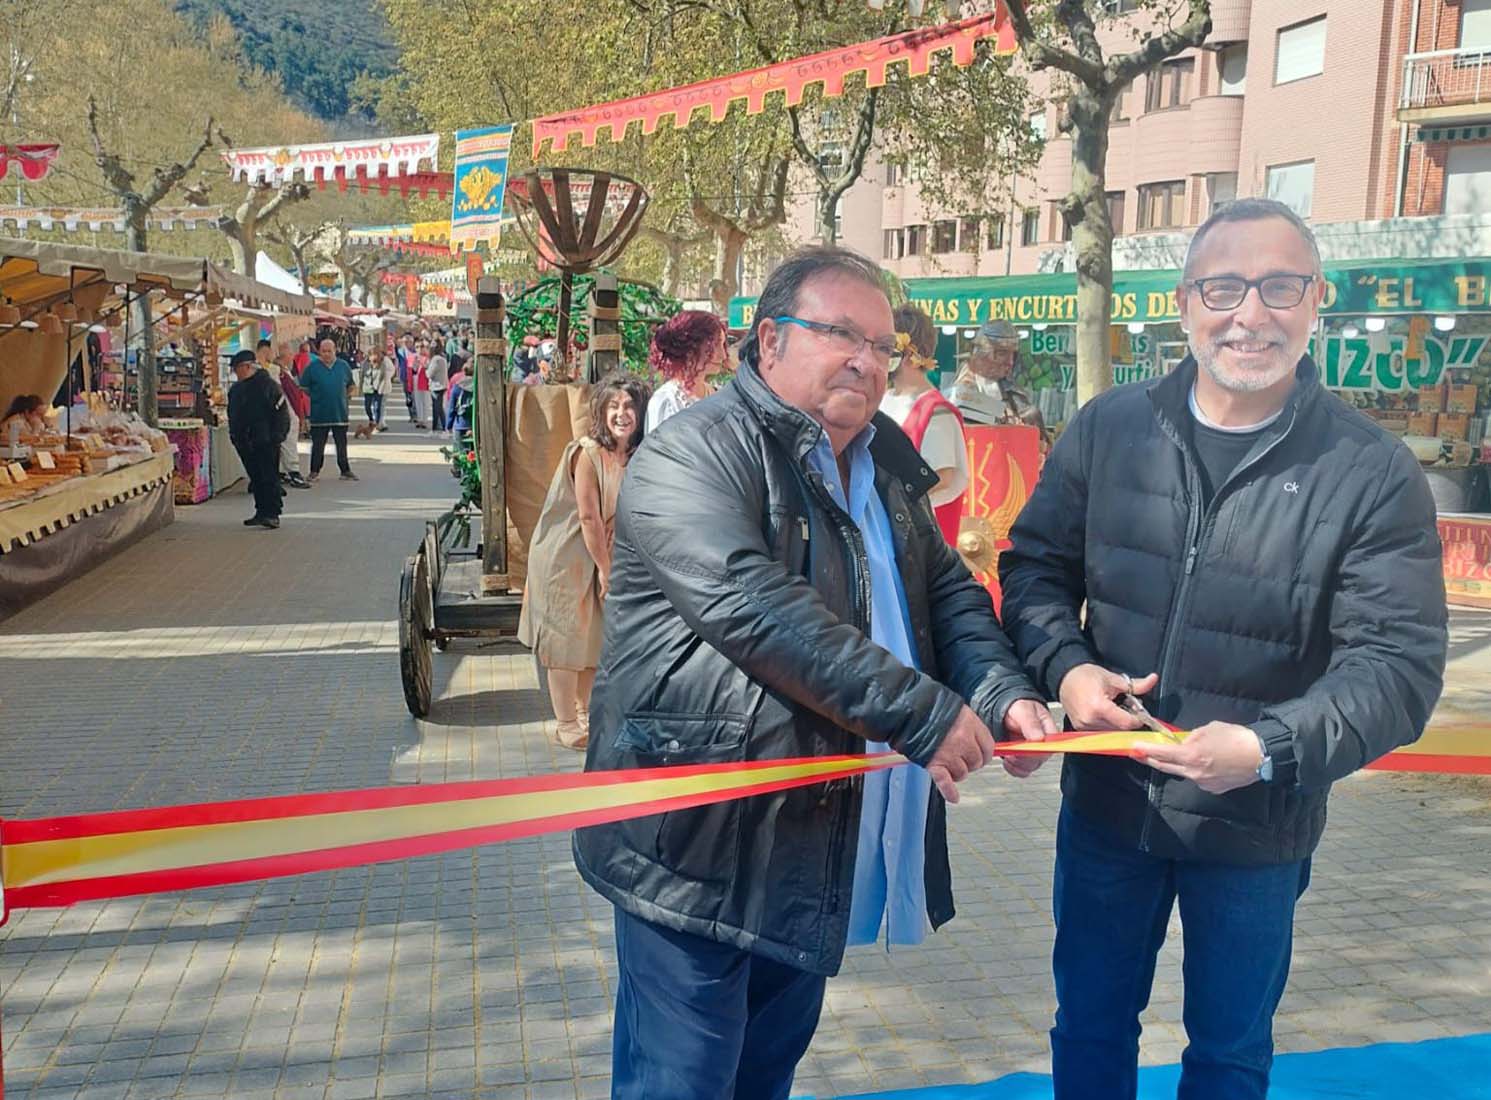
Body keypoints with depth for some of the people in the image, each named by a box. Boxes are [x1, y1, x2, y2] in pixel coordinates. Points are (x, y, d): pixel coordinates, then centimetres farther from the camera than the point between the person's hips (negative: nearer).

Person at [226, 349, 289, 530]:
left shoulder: (269, 385, -7)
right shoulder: (235, 389, 15)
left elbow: (282, 413, -9)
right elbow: (232, 415, 25)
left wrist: (276, 436, -14)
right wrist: (235, 436, 15)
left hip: (266, 442, -7)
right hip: (245, 443, 7)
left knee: (269, 478, -6)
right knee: (255, 479, 10)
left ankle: (272, 513, -6)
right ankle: (261, 511, 16)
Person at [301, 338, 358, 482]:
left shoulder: (343, 366, 6)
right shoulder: (312, 366, -2)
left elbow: (350, 386, 18)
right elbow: (303, 388, 2)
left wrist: (346, 396, 6)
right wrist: (315, 397, -1)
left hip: (340, 413, 2)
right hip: (319, 414, -2)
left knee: (342, 444, 8)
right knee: (318, 444, 5)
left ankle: (345, 471, 16)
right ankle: (314, 471, 15)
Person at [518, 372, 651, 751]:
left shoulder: (635, 456, -1)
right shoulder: (588, 453, -23)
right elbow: (589, 517, -21)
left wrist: (608, 566, -3)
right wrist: (605, 570, -15)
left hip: (597, 555, 8)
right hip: (564, 555, -7)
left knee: (594, 635, 17)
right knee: (565, 637, 2)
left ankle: (582, 712, 34)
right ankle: (566, 725, 13)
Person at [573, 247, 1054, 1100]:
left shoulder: (884, 462, 12)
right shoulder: (696, 454, -15)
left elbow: (951, 592, 14)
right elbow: (756, 612, -28)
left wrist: (1001, 693, -7)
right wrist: (924, 714, -27)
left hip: (821, 834, 8)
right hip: (698, 844, -7)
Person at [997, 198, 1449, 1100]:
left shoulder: (1373, 473, -13)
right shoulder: (1109, 430, -5)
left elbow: (1399, 662, -15)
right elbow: (1034, 565, 3)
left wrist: (1272, 748, -30)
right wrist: (1064, 667, -16)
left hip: (1258, 828, -2)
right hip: (1106, 800, 2)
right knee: (1091, 1025, 21)